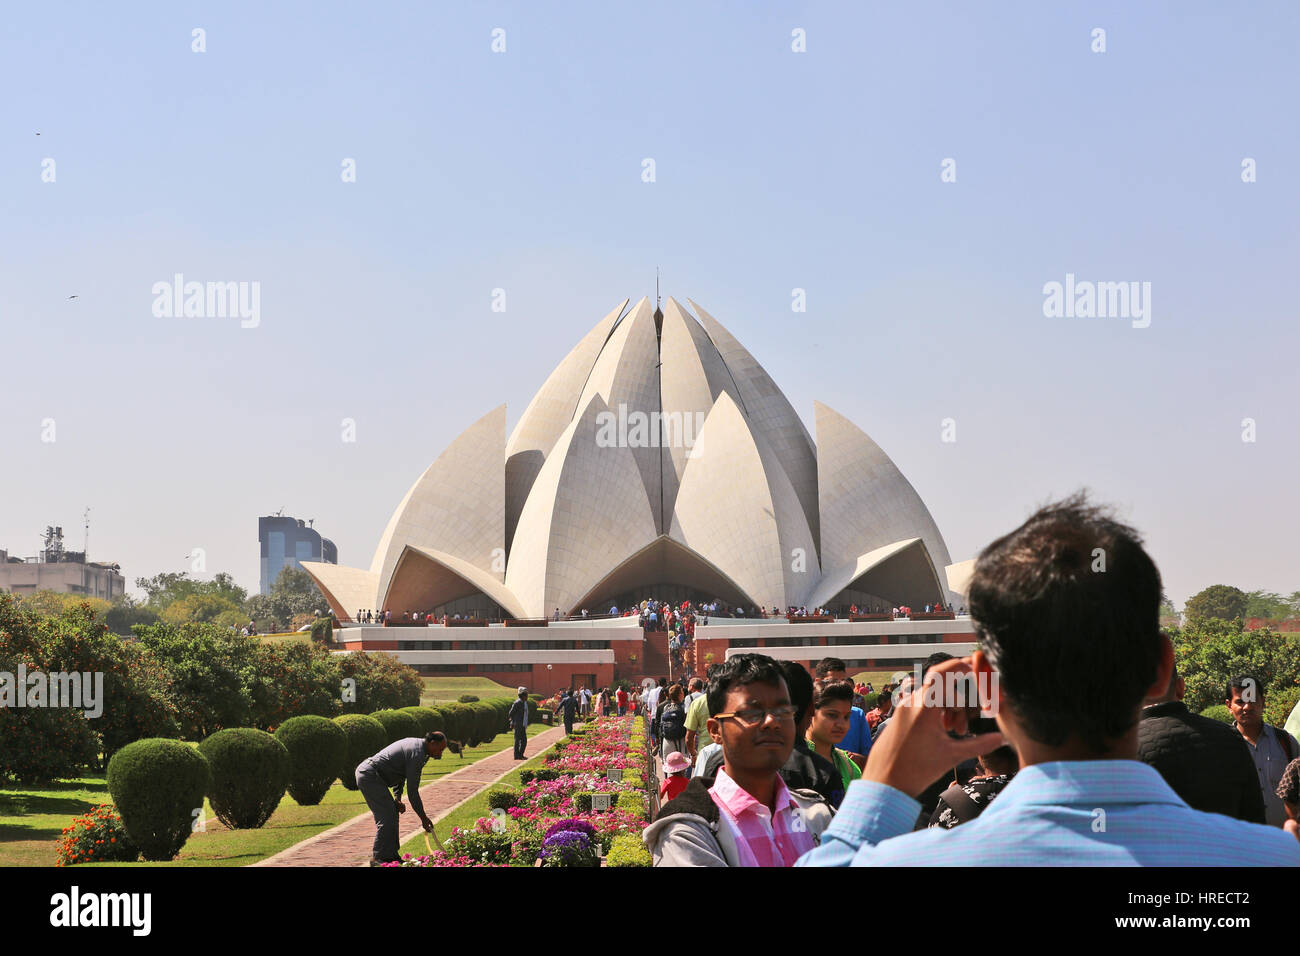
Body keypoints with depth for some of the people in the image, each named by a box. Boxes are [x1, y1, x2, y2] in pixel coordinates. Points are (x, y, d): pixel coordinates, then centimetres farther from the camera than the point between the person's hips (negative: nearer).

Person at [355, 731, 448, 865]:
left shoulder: (416, 744, 14)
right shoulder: (417, 754, -18)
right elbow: (412, 790, -16)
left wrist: (397, 798, 9)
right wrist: (423, 817, -8)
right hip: (370, 776, -11)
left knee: (392, 814, 13)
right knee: (387, 817, -10)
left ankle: (390, 855, 17)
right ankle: (378, 858, -6)